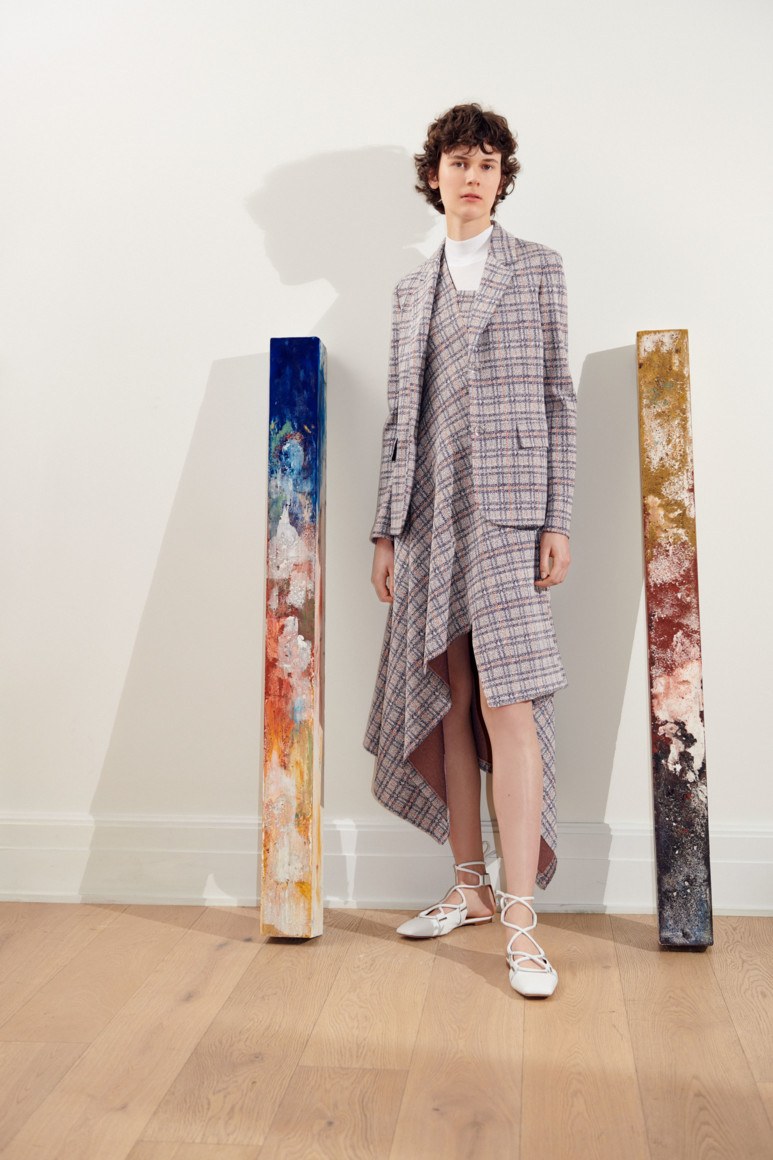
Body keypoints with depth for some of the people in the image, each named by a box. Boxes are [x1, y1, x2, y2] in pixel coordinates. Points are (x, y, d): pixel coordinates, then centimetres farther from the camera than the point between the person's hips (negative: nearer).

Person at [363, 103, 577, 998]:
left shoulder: (537, 268, 9)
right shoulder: (411, 288, 19)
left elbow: (557, 397, 3)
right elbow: (399, 416, 15)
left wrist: (558, 519, -7)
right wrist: (385, 528, 9)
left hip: (507, 505, -4)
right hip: (430, 513, 4)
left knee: (507, 703, -12)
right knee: (451, 703, 6)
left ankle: (520, 919, -7)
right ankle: (469, 887, 19)